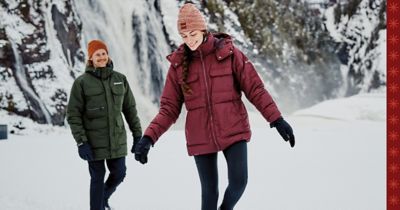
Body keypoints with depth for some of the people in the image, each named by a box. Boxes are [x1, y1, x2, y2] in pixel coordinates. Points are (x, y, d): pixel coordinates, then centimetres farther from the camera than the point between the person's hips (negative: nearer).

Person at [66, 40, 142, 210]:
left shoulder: (120, 79, 6)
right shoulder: (82, 82, -5)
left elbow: (130, 108, 12)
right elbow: (73, 114, -6)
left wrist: (137, 134, 9)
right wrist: (81, 141, -13)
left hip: (117, 140, 4)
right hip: (94, 143, -4)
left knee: (119, 174, 10)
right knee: (98, 178, 1)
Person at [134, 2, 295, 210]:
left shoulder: (228, 53, -4)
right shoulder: (179, 64, 1)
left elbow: (254, 88, -3)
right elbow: (169, 108, 1)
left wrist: (277, 119, -11)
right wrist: (148, 137, -12)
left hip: (233, 131, -1)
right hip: (201, 137, 1)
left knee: (238, 181, -12)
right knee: (209, 191, 5)